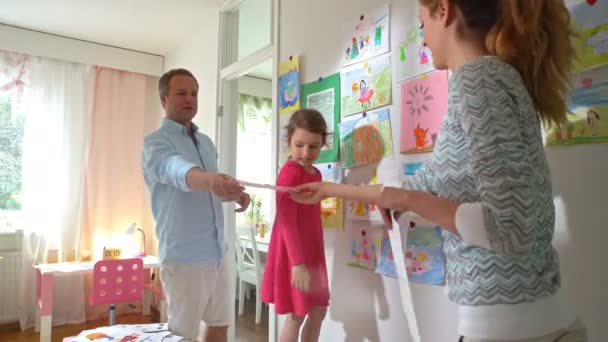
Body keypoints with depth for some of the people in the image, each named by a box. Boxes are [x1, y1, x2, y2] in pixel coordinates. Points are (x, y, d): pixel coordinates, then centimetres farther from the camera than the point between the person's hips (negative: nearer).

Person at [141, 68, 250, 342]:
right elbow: (179, 173, -33)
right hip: (184, 258, -7)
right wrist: (210, 180, -54)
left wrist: (234, 193, 1)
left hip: (220, 252, 7)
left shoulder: (206, 142, 13)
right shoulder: (156, 142, -10)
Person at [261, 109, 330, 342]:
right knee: (296, 316, 3)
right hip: (292, 256, -9)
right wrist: (297, 262, -28)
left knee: (318, 312, 16)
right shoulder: (290, 173, -18)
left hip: (312, 253, 9)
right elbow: (286, 221, -24)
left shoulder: (315, 174, 9)